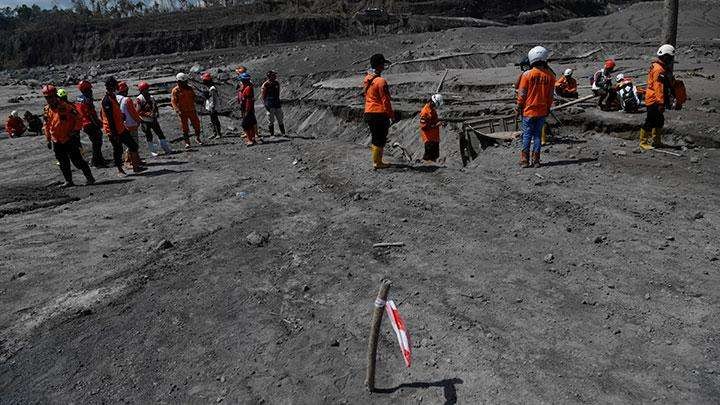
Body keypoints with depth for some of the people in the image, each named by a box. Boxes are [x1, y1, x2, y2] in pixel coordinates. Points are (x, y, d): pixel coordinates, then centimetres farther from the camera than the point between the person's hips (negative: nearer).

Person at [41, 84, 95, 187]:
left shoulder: (65, 106, -10)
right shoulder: (47, 110, 7)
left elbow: (78, 118, -7)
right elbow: (46, 126, 17)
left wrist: (74, 130, -10)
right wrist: (48, 140, 16)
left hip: (69, 139, -6)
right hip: (56, 142, 6)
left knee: (77, 160, -7)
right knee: (63, 164, 9)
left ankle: (89, 178, 2)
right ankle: (68, 181, 17)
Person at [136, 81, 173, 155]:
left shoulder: (151, 97, 7)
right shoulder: (139, 99, -12)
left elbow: (155, 107, 21)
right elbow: (138, 112, -15)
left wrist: (156, 113, 2)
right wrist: (148, 114, -24)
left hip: (153, 119, 5)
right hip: (145, 121, -5)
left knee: (160, 134, 2)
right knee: (149, 136, 3)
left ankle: (167, 149, 5)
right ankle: (153, 151, 14)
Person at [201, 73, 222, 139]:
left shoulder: (212, 88, -19)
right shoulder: (207, 87, 11)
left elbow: (214, 99, -21)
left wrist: (213, 107, -22)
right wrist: (206, 106, 24)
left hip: (213, 107, -10)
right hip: (209, 107, 10)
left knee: (215, 120, -4)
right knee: (212, 121, 15)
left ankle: (219, 133, 3)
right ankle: (214, 133, 23)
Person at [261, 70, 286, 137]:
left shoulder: (277, 83, 7)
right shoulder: (265, 85, -10)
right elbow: (262, 96, -9)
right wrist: (266, 105, -15)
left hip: (277, 104, 5)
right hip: (270, 106, -5)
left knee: (280, 120, 9)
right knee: (271, 120, 1)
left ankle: (283, 133, 17)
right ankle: (272, 134, 9)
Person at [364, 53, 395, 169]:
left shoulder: (366, 79, 10)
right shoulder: (381, 81, -16)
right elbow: (385, 100, -15)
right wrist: (391, 115, -8)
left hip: (368, 112, 8)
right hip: (380, 113, -8)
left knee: (374, 137, 16)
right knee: (380, 139, 0)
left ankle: (376, 161, 23)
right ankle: (377, 163, 4)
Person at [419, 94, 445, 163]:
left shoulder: (433, 110, 10)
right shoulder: (425, 111, -19)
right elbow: (424, 126, -22)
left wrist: (440, 122, 7)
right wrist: (435, 125, -24)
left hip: (435, 137, 9)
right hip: (429, 138, -9)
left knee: (435, 155, 15)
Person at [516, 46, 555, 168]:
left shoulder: (527, 74, -11)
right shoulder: (550, 76, -1)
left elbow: (522, 94, -7)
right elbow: (550, 95, 5)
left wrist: (519, 108, 4)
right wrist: (548, 109, 16)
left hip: (528, 111, -3)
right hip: (542, 111, 3)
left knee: (527, 135, 4)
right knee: (537, 135, 10)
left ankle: (524, 159, 4)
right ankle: (536, 160, 10)